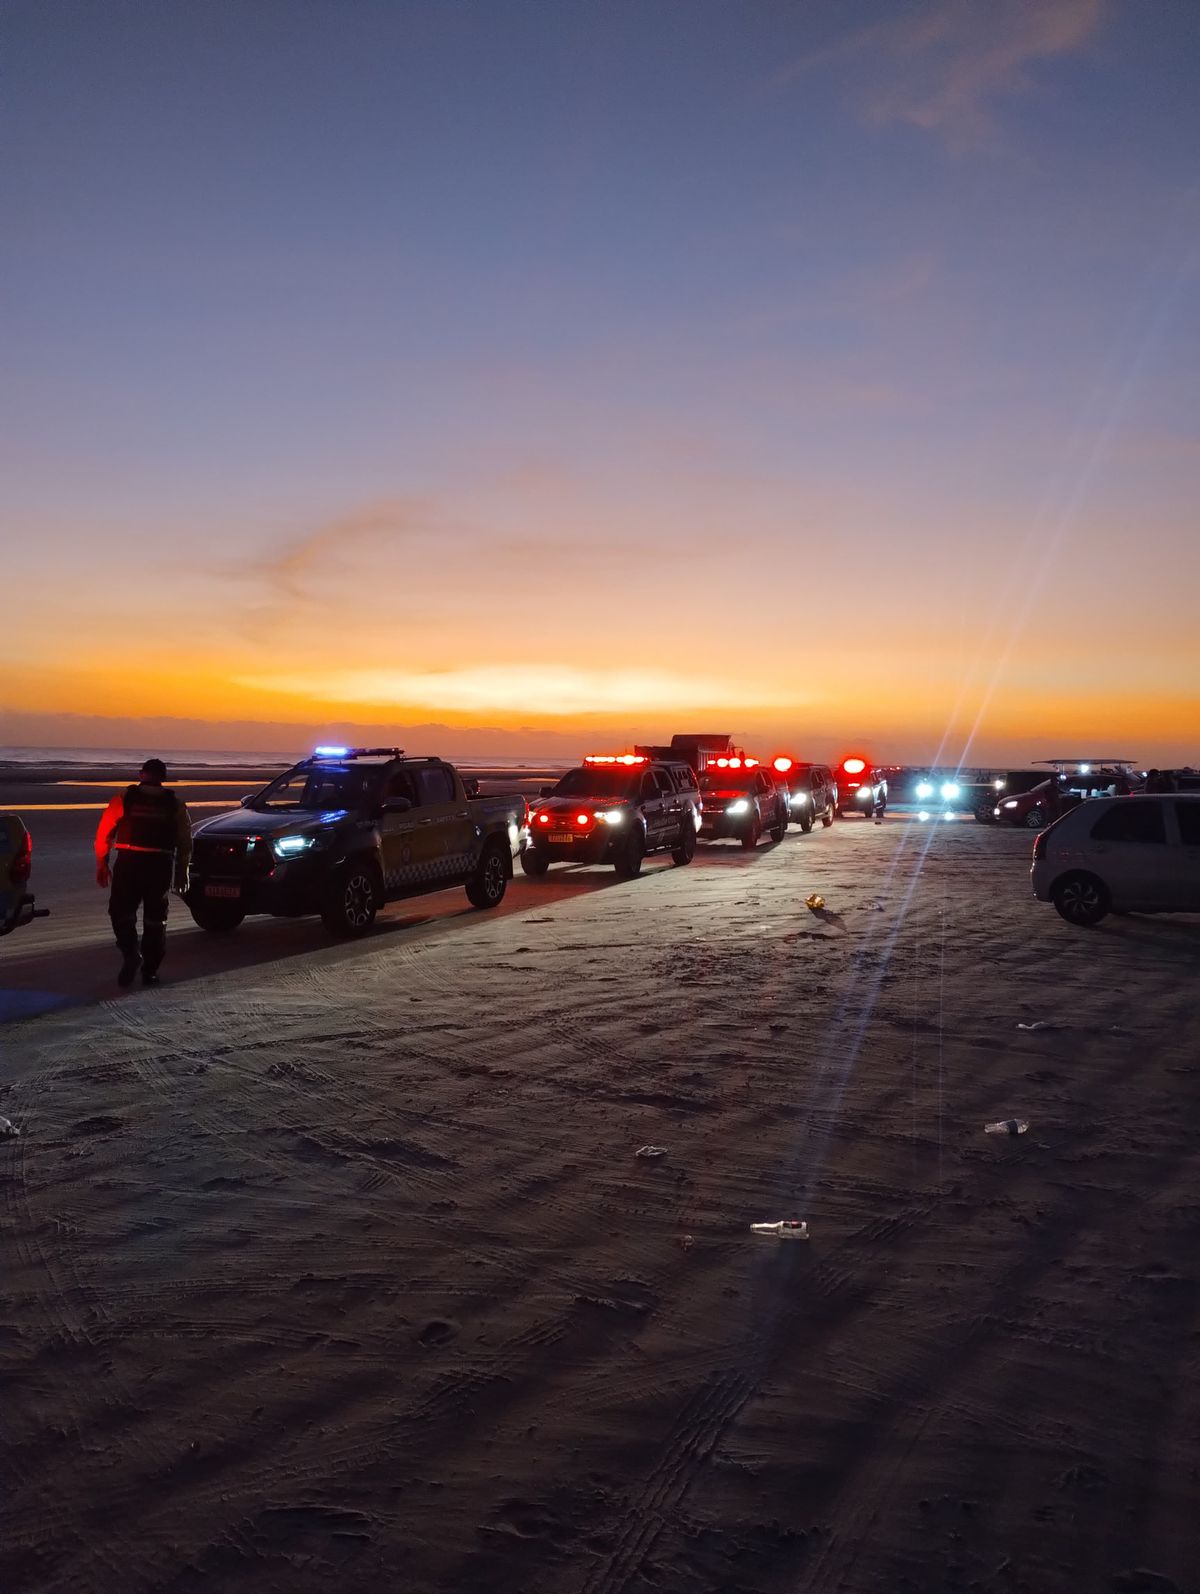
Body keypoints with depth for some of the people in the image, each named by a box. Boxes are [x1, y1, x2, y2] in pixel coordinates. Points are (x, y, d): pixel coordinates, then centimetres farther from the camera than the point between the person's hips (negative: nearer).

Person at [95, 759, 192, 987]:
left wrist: (101, 865, 11)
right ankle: (150, 971, 12)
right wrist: (181, 872, 18)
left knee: (121, 911, 13)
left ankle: (131, 953, -9)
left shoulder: (124, 798, 4)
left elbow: (104, 834, 2)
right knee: (155, 919, 11)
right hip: (161, 866, 1)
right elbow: (185, 842, 8)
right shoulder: (175, 804, 8)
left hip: (128, 864, -1)